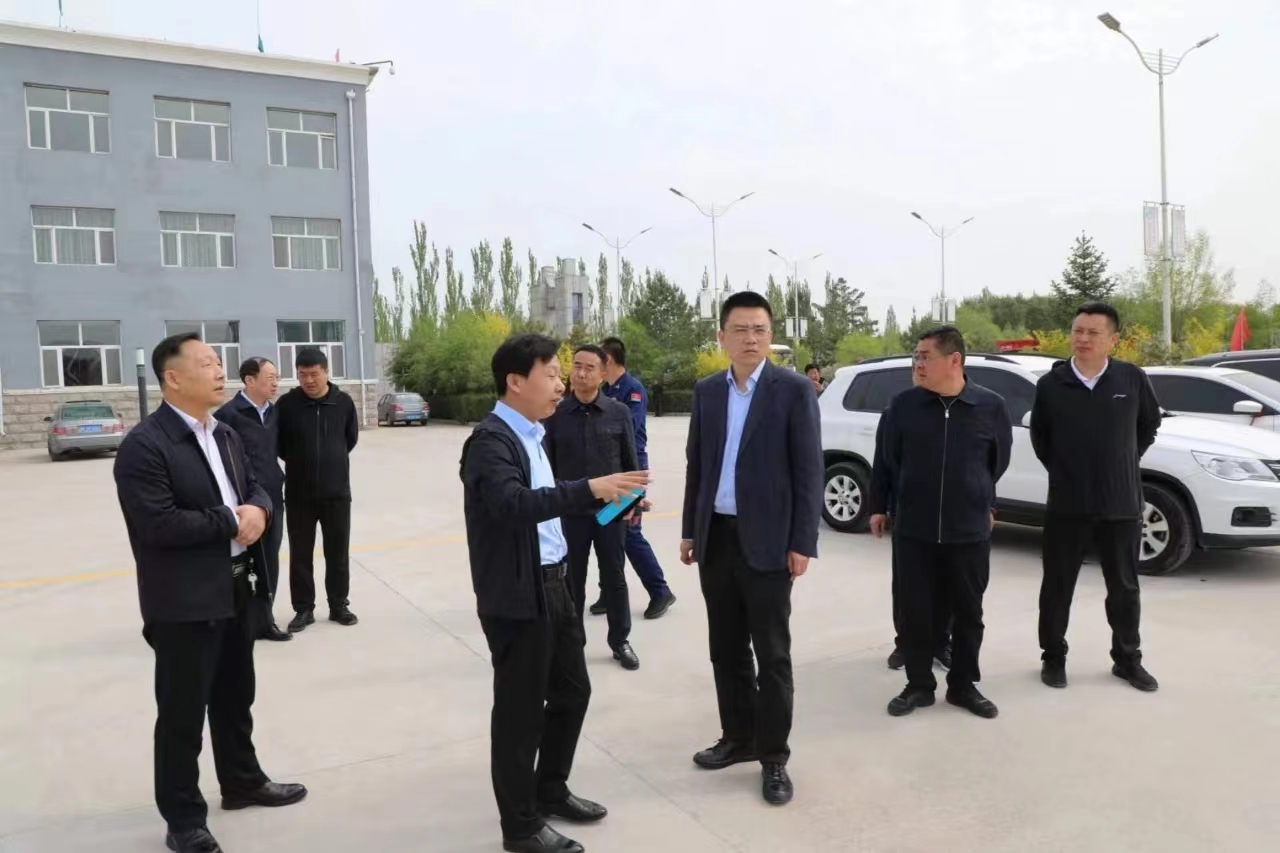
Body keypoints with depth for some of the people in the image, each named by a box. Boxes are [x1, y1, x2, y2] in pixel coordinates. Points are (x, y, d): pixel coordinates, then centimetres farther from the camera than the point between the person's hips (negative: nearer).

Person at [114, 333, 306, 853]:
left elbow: (254, 486, 14)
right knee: (183, 713, 7)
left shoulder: (225, 435, 10)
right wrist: (230, 522, -16)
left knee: (236, 698, 22)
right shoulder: (144, 445, -17)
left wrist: (258, 511, -9)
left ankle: (242, 782, 40)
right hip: (185, 602, -8)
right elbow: (160, 524, -25)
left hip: (236, 589, 8)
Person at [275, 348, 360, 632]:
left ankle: (339, 605, 22)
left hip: (337, 491, 1)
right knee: (300, 554, 7)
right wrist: (298, 461, 7)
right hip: (298, 494, -1)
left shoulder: (343, 402, -3)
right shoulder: (287, 404, -8)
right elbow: (277, 443, 4)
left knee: (338, 552, 9)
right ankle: (303, 609, 19)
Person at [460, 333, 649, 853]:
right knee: (520, 708, 5)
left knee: (572, 691, 19)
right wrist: (589, 489, -39)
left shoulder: (530, 435, 11)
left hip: (552, 584, 9)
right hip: (516, 595, -9)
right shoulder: (490, 440, -18)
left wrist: (599, 499, 6)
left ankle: (551, 791, 39)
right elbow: (514, 504, -34)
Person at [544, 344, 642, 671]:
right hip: (569, 512, 0)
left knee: (614, 578, 10)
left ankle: (620, 641, 26)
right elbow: (546, 466, 1)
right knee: (571, 580, 11)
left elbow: (631, 462, 5)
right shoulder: (555, 415, -3)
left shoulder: (619, 413, -2)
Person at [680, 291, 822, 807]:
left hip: (766, 541, -5)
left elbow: (809, 471, -8)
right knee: (726, 648, 14)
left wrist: (803, 543, -12)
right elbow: (696, 465, 12)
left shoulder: (794, 390, -6)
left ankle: (774, 756, 18)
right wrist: (690, 531, 11)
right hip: (715, 538, 5)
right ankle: (738, 738, 30)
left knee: (772, 654, 5)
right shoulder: (706, 391, 8)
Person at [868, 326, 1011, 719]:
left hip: (970, 530, 0)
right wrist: (878, 506, 9)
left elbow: (999, 460, 11)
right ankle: (919, 685, 22)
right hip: (913, 529, 0)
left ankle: (963, 685, 27)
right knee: (916, 611, 6)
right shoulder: (903, 404, -3)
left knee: (968, 611, 11)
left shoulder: (991, 406, -3)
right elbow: (884, 459, 5)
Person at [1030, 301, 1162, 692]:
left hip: (1122, 504, 1)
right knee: (1057, 585, 8)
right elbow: (1039, 435, 9)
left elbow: (1150, 424, 13)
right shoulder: (1051, 384, -5)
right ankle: (1053, 656, 22)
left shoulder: (1133, 379, -3)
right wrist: (1060, 469, 9)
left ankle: (1128, 658, 29)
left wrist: (1125, 462, 11)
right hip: (1067, 505, -1)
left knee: (1124, 586, 13)